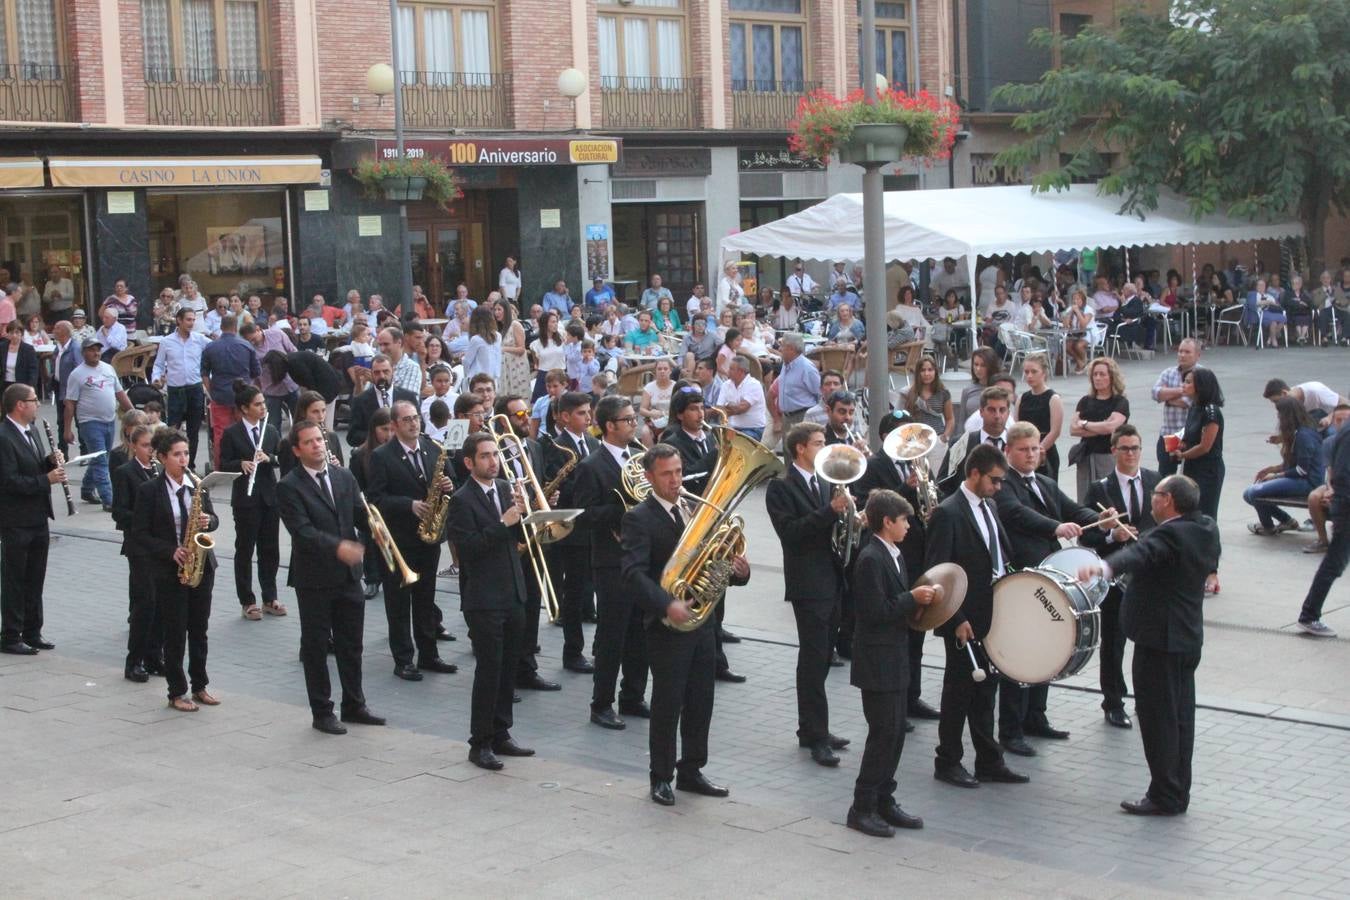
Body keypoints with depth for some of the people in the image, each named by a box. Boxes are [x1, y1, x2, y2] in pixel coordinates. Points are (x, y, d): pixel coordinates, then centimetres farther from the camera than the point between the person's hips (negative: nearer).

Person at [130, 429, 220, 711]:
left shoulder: (198, 485, 4)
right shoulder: (149, 490, -8)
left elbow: (213, 518, 11)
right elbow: (139, 534, -8)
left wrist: (208, 521, -13)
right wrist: (171, 551, -19)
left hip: (201, 565, 4)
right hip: (169, 570, -4)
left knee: (199, 630, 11)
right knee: (175, 633, 2)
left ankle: (200, 687, 22)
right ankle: (177, 693, 12)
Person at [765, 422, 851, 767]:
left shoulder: (825, 483, 15)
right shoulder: (781, 486, -9)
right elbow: (790, 531, -19)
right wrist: (829, 511, -26)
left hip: (832, 580, 8)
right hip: (808, 583, -8)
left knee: (820, 657, 13)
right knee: (814, 658, -6)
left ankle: (811, 730, 21)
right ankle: (816, 737, -4)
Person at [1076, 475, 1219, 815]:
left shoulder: (1170, 535, -21)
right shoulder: (1206, 530, 6)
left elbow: (1139, 554, -41)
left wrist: (1103, 567, -59)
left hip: (1159, 638, -10)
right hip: (1188, 637, 10)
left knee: (1157, 717, -2)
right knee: (1180, 716, 15)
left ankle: (1165, 796, 2)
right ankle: (1178, 792, 23)